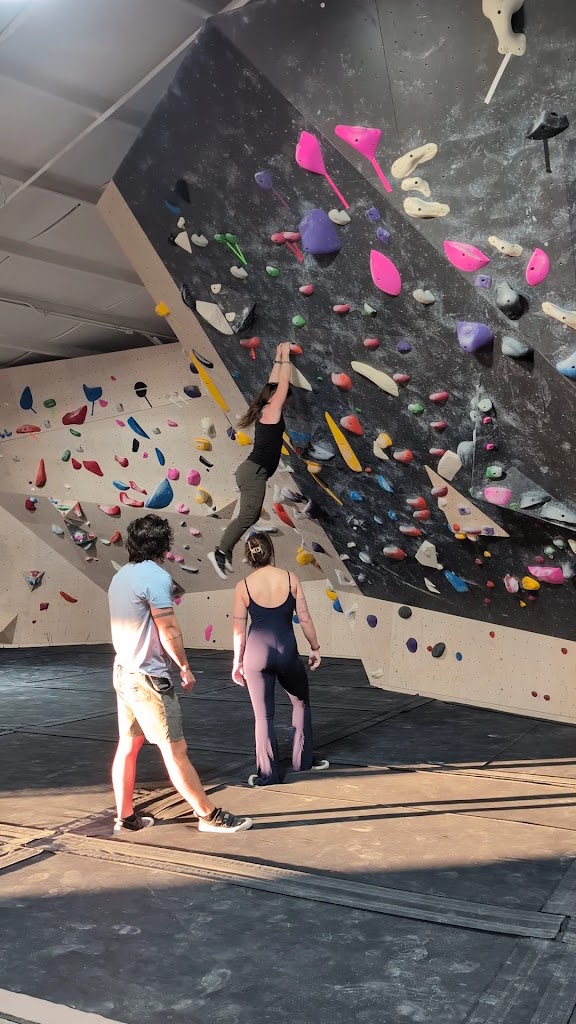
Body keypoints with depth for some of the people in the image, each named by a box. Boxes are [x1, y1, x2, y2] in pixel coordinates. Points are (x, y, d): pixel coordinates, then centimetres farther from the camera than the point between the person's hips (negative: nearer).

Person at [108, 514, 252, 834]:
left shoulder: (120, 576, 9)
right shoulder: (157, 577, -16)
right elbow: (169, 631, -16)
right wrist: (185, 667, -4)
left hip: (123, 672, 9)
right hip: (149, 678, -9)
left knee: (128, 746, 15)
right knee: (175, 751, -2)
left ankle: (126, 817, 23)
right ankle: (209, 815, 6)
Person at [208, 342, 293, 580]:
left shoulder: (264, 411, 17)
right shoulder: (272, 410, -5)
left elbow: (274, 382, 26)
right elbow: (283, 382, -2)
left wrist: (279, 357, 30)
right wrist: (285, 355, 6)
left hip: (252, 470, 10)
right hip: (254, 471, -10)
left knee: (251, 516, 10)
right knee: (247, 516, -14)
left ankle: (225, 551, 8)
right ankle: (219, 552, -18)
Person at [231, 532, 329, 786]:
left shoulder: (243, 587, -3)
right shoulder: (290, 579, -2)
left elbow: (239, 629, -1)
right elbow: (304, 618, 1)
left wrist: (237, 662, 9)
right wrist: (315, 648, 13)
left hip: (257, 651, -1)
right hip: (286, 650, 1)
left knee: (263, 715, 10)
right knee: (301, 702, 24)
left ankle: (267, 773, 17)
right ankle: (303, 760, 30)